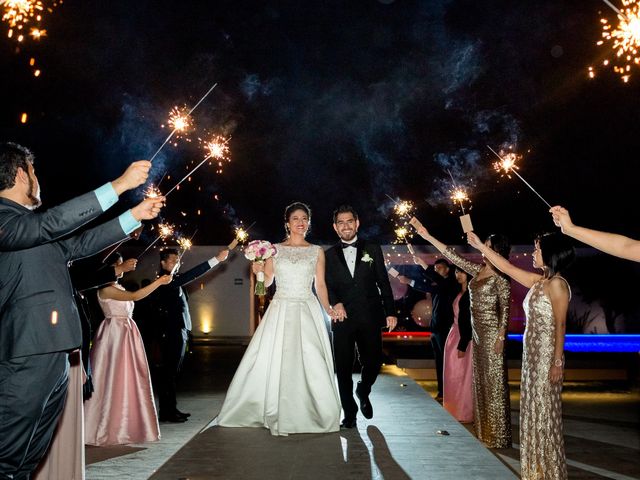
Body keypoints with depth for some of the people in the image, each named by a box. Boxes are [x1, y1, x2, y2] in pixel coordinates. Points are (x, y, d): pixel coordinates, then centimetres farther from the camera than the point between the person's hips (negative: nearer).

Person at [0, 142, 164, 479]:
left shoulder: (32, 226, 20)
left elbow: (79, 244, 26)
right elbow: (52, 223, -25)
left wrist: (135, 215, 26)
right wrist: (119, 185, -23)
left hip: (54, 357, 10)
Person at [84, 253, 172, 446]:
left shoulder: (119, 287, 16)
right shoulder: (105, 289, -13)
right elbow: (135, 296, -23)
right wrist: (159, 282, -21)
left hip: (127, 334, 9)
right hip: (114, 334, -9)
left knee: (130, 380, 10)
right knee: (114, 380, -3)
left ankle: (124, 427, 18)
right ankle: (109, 429, 9)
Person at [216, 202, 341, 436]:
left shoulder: (317, 251, 9)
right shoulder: (274, 249, 8)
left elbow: (320, 285, 8)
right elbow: (267, 282, 8)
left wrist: (328, 308, -4)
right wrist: (259, 270, -11)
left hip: (308, 311, 0)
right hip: (280, 310, 0)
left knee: (311, 362, -6)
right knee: (274, 361, -1)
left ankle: (316, 415, 8)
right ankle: (277, 415, 11)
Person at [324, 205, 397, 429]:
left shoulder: (373, 250, 8)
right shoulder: (330, 255, 9)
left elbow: (384, 283, 6)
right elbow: (327, 286, 5)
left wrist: (390, 312, 0)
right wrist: (335, 303, -15)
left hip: (370, 317, 0)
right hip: (343, 318, 0)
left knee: (374, 361, 0)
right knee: (343, 367, 3)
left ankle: (363, 392, 32)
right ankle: (349, 412, 17)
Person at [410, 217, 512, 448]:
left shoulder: (501, 277, -10)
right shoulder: (478, 270, 10)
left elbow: (505, 309, -12)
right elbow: (453, 257, 10)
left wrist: (501, 337, -18)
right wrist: (427, 236, 8)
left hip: (492, 331, -8)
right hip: (478, 331, 8)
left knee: (494, 380, -2)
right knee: (481, 379, 12)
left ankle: (498, 435, 6)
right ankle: (485, 429, 21)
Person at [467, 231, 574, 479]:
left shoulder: (556, 284, -15)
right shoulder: (538, 281, 9)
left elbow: (560, 325, -17)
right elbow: (508, 268, 16)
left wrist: (557, 362, -19)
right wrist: (481, 246, 16)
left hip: (547, 355, -8)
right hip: (533, 354, 8)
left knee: (544, 411, 1)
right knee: (535, 409, 14)